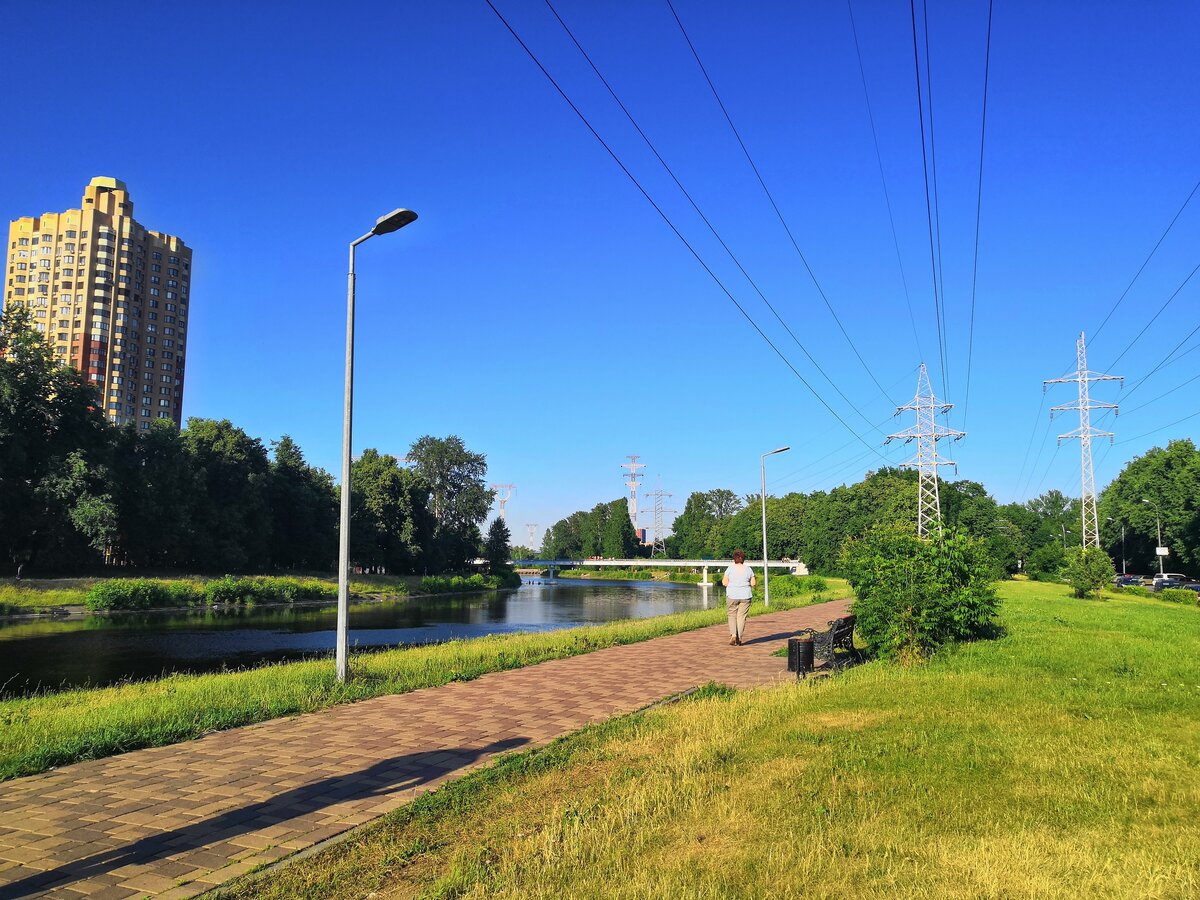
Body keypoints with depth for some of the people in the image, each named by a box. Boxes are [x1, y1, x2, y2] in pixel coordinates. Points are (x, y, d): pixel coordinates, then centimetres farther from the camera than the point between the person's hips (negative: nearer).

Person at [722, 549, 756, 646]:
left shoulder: (730, 569, -5)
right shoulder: (748, 569, 0)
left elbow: (725, 583, -7)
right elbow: (753, 583, 1)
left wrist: (723, 580, 14)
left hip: (732, 596, -1)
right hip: (745, 596, 1)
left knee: (732, 616, 10)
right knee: (741, 616, 6)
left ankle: (733, 635, -10)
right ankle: (739, 639, 5)